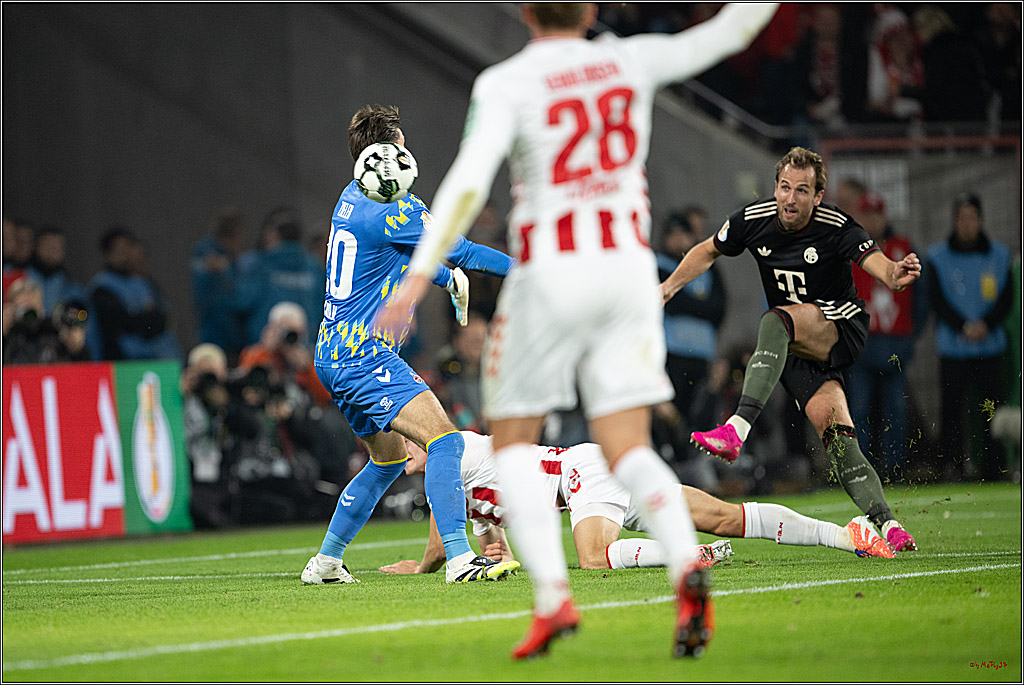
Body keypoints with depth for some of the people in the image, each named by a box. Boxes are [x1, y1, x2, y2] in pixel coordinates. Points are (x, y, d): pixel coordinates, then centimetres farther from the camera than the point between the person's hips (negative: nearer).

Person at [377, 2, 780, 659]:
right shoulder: (630, 62, 5)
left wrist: (418, 276, -18)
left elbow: (468, 182, -17)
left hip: (550, 273, -3)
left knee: (513, 442, 11)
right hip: (629, 266, 3)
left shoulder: (506, 84, -6)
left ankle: (552, 596, -7)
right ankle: (687, 563, -25)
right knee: (627, 450, 4)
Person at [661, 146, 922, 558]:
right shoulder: (753, 220, -3)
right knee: (837, 437, -15)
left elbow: (874, 261, -32)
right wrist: (670, 286, 5)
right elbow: (708, 251, 16)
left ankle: (738, 429, -47)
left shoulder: (836, 229, -15)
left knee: (776, 321, -35)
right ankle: (886, 524, -20)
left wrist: (895, 275, -54)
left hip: (842, 328, -4)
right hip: (796, 352, 4)